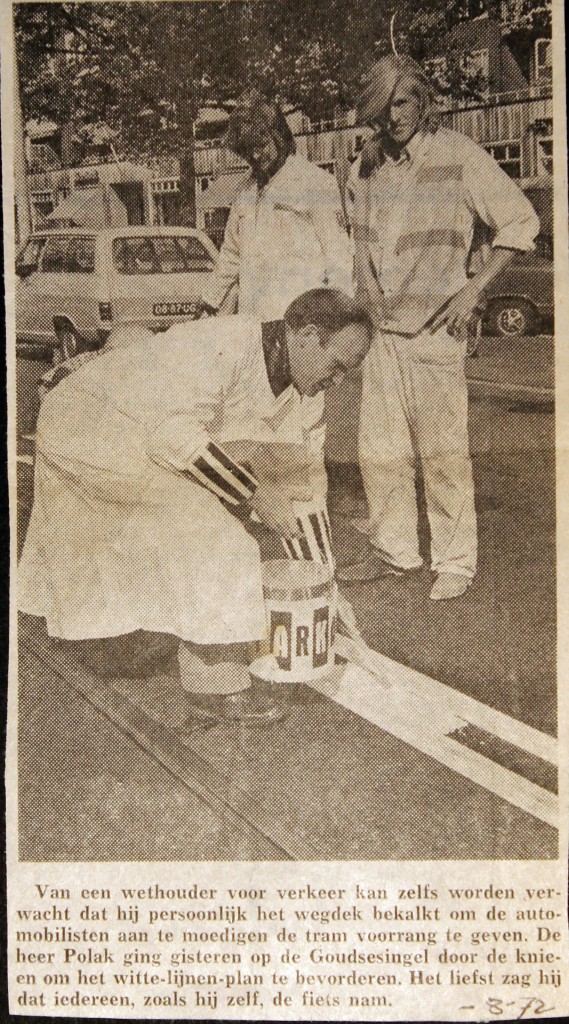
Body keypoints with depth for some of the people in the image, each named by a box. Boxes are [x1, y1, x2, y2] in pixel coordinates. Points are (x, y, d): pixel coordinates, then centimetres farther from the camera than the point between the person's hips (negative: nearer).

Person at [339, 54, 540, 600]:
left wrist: (475, 287, -9)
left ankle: (455, 561, 10)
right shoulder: (365, 166, 12)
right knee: (378, 448, 7)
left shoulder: (460, 156, -4)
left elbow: (520, 220, -2)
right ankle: (392, 550, 22)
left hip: (435, 329, -5)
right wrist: (357, 300, 13)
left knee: (443, 451, -2)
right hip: (379, 329, 5)